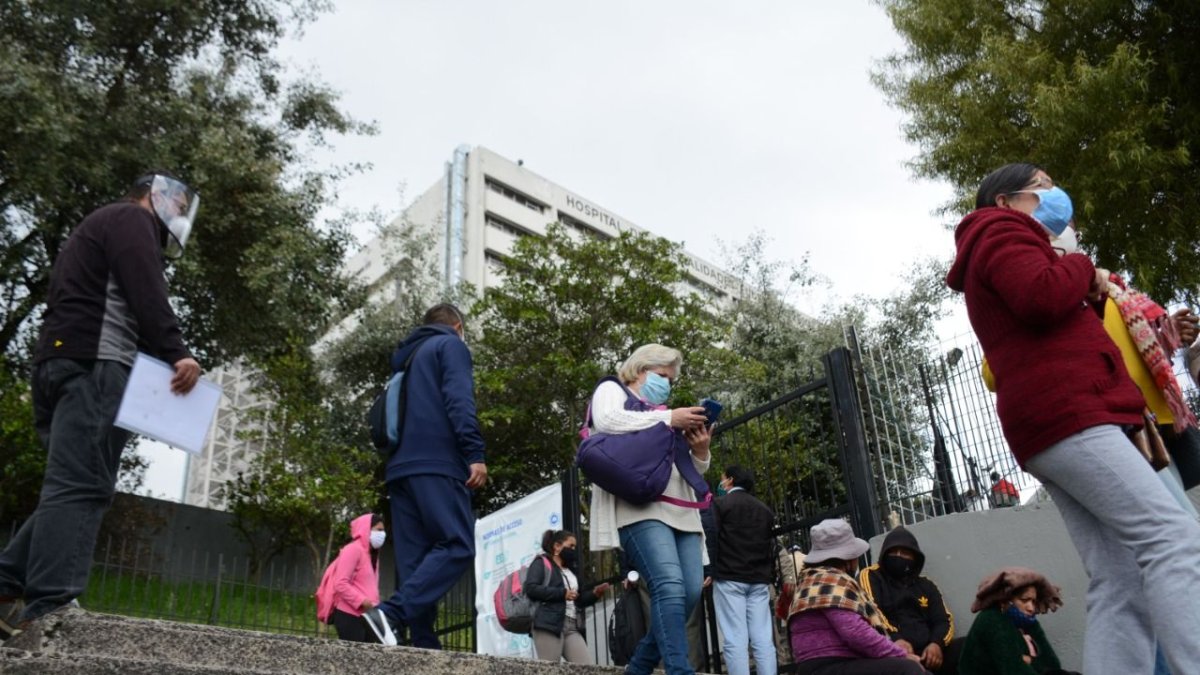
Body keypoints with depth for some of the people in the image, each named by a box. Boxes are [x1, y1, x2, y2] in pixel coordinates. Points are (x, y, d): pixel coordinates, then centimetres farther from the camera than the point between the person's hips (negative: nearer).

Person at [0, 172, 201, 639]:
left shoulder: (101, 226, 34)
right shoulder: (131, 218, 5)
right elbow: (146, 295, -12)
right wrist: (177, 354, -19)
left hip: (61, 361, 10)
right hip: (94, 362, -10)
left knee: (70, 486, 9)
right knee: (81, 485, -17)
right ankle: (50, 608, -23)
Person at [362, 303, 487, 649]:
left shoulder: (406, 355, 30)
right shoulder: (451, 345, 6)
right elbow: (459, 400, -11)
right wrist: (475, 453, -17)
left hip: (401, 466, 8)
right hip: (436, 463, -8)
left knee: (414, 559, 3)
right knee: (458, 546, -13)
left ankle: (423, 643, -5)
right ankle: (391, 613, -27)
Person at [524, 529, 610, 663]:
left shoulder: (571, 569, 28)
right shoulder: (541, 563, 6)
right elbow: (531, 588, -11)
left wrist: (594, 594, 7)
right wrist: (562, 593, -13)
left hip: (573, 627, 7)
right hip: (549, 625, -7)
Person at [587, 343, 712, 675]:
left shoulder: (664, 413, 33)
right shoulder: (612, 390, 15)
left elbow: (693, 470, 31)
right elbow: (607, 422, -10)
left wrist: (700, 452, 7)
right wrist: (668, 418, -6)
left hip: (680, 509, 7)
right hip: (640, 505, -7)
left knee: (691, 590, -6)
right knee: (670, 585, -23)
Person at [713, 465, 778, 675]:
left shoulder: (720, 504, 1)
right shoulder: (764, 509, 19)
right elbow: (771, 545, 20)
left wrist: (708, 571, -3)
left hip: (729, 578, -5)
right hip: (759, 580, 5)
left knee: (735, 639, -7)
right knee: (763, 639, 2)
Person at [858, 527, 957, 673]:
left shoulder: (925, 585, 25)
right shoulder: (870, 576, 10)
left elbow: (944, 620, 15)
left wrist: (937, 643, -9)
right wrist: (895, 640, -25)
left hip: (926, 650, 5)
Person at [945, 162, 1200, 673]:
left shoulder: (1006, 247, 36)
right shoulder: (1001, 231, 6)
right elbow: (1041, 297, -15)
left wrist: (1091, 296, 16)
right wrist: (1084, 270, 4)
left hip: (1055, 420, 10)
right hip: (1063, 413, -10)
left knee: (1120, 585, -1)